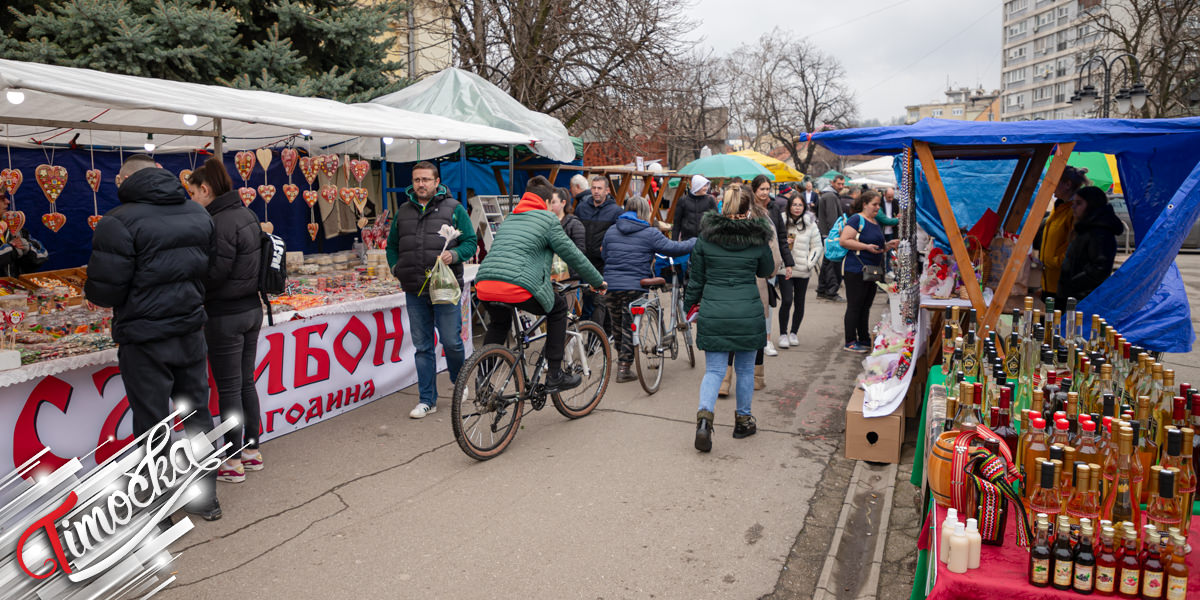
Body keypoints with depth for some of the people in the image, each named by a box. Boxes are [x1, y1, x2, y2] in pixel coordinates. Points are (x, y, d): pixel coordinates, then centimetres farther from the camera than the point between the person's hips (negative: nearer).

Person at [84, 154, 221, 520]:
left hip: (144, 340, -5)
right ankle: (206, 496, 27)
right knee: (197, 414, 15)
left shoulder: (119, 223, -15)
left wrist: (89, 289, 6)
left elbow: (103, 291, -15)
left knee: (152, 424, 6)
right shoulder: (199, 214, 5)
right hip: (191, 332, 6)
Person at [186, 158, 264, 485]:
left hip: (226, 316, -9)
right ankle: (252, 450, 27)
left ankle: (233, 462, 12)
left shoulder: (220, 222, -19)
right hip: (252, 308, 9)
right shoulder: (247, 214, 9)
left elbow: (214, 272, -20)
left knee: (228, 388, 2)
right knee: (246, 382, 17)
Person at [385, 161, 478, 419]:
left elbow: (471, 242, 1)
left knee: (451, 342, 0)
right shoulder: (403, 211, 14)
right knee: (422, 346, 8)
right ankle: (427, 399, 18)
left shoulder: (453, 209, 3)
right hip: (414, 291, 4)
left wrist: (454, 255, -17)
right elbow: (392, 245, 23)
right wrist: (395, 267, 7)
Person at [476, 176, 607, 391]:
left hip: (484, 284, 7)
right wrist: (597, 281, 24)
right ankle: (554, 377, 18)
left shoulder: (508, 219, 29)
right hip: (518, 285, -6)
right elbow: (572, 254, 11)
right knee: (558, 308, 19)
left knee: (499, 324, 35)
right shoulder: (547, 219, 9)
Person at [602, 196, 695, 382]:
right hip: (634, 287, -4)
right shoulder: (650, 234, -7)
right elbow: (673, 249, -7)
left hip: (611, 285, 4)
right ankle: (624, 368, 6)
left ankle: (621, 358, 35)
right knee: (630, 327, 4)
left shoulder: (611, 231, 9)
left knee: (617, 325, 19)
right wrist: (697, 241, 7)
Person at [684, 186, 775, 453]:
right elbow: (767, 271, 16)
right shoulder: (757, 238, -1)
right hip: (748, 313, 0)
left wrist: (690, 304, 17)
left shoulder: (706, 237, -1)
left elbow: (696, 278, 4)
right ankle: (743, 421, 27)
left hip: (713, 313, 0)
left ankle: (704, 416, -16)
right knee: (745, 369, 16)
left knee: (714, 370, 5)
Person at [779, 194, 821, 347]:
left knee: (799, 303, 8)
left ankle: (793, 333, 25)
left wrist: (810, 263, -3)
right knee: (786, 300, -13)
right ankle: (783, 334, 2)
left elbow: (817, 247, 8)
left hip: (803, 271, 2)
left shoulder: (810, 225, 5)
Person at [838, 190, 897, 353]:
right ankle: (850, 342, 1)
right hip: (856, 270, -9)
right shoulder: (856, 219, -9)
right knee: (854, 306, -5)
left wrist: (888, 245, 10)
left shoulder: (875, 222, 18)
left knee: (866, 306, 13)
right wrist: (867, 246, -23)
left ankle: (865, 340, 20)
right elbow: (844, 241, -18)